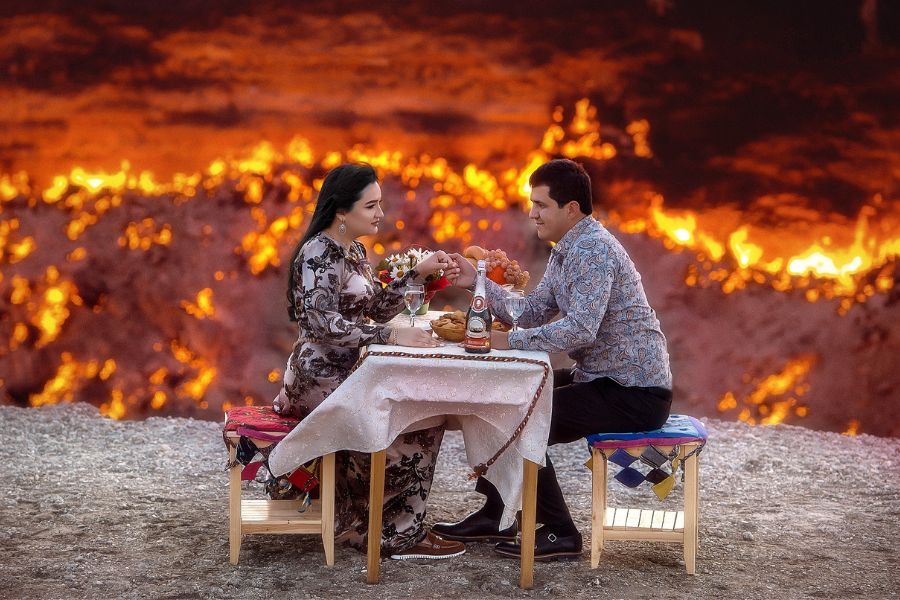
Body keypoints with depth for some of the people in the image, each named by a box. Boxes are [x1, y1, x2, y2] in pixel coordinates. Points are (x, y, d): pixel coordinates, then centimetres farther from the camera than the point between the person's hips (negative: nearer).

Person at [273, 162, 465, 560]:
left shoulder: (353, 251, 14)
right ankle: (397, 535, -2)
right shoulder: (319, 253, -17)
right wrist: (390, 336, -32)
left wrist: (419, 274, 6)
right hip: (322, 378, -9)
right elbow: (316, 320, -29)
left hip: (345, 373, 9)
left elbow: (376, 308, 18)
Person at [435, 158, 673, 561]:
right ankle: (496, 516, 19)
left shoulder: (594, 251, -22)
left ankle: (559, 533, -3)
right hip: (599, 378, 11)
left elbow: (580, 329, -33)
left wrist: (511, 341, -27)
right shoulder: (567, 249, 11)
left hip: (636, 394, -11)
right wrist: (478, 283, 0)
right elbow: (533, 312, 9)